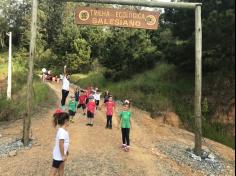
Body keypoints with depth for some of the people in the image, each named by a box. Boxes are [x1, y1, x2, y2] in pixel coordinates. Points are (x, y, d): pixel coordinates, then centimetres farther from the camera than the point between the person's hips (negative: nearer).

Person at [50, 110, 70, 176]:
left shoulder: (62, 130, 3)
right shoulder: (62, 132, -28)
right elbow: (61, 144, -28)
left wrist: (66, 151, 23)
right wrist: (63, 155, -21)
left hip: (61, 153, 9)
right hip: (58, 155, -9)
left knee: (61, 168, 22)